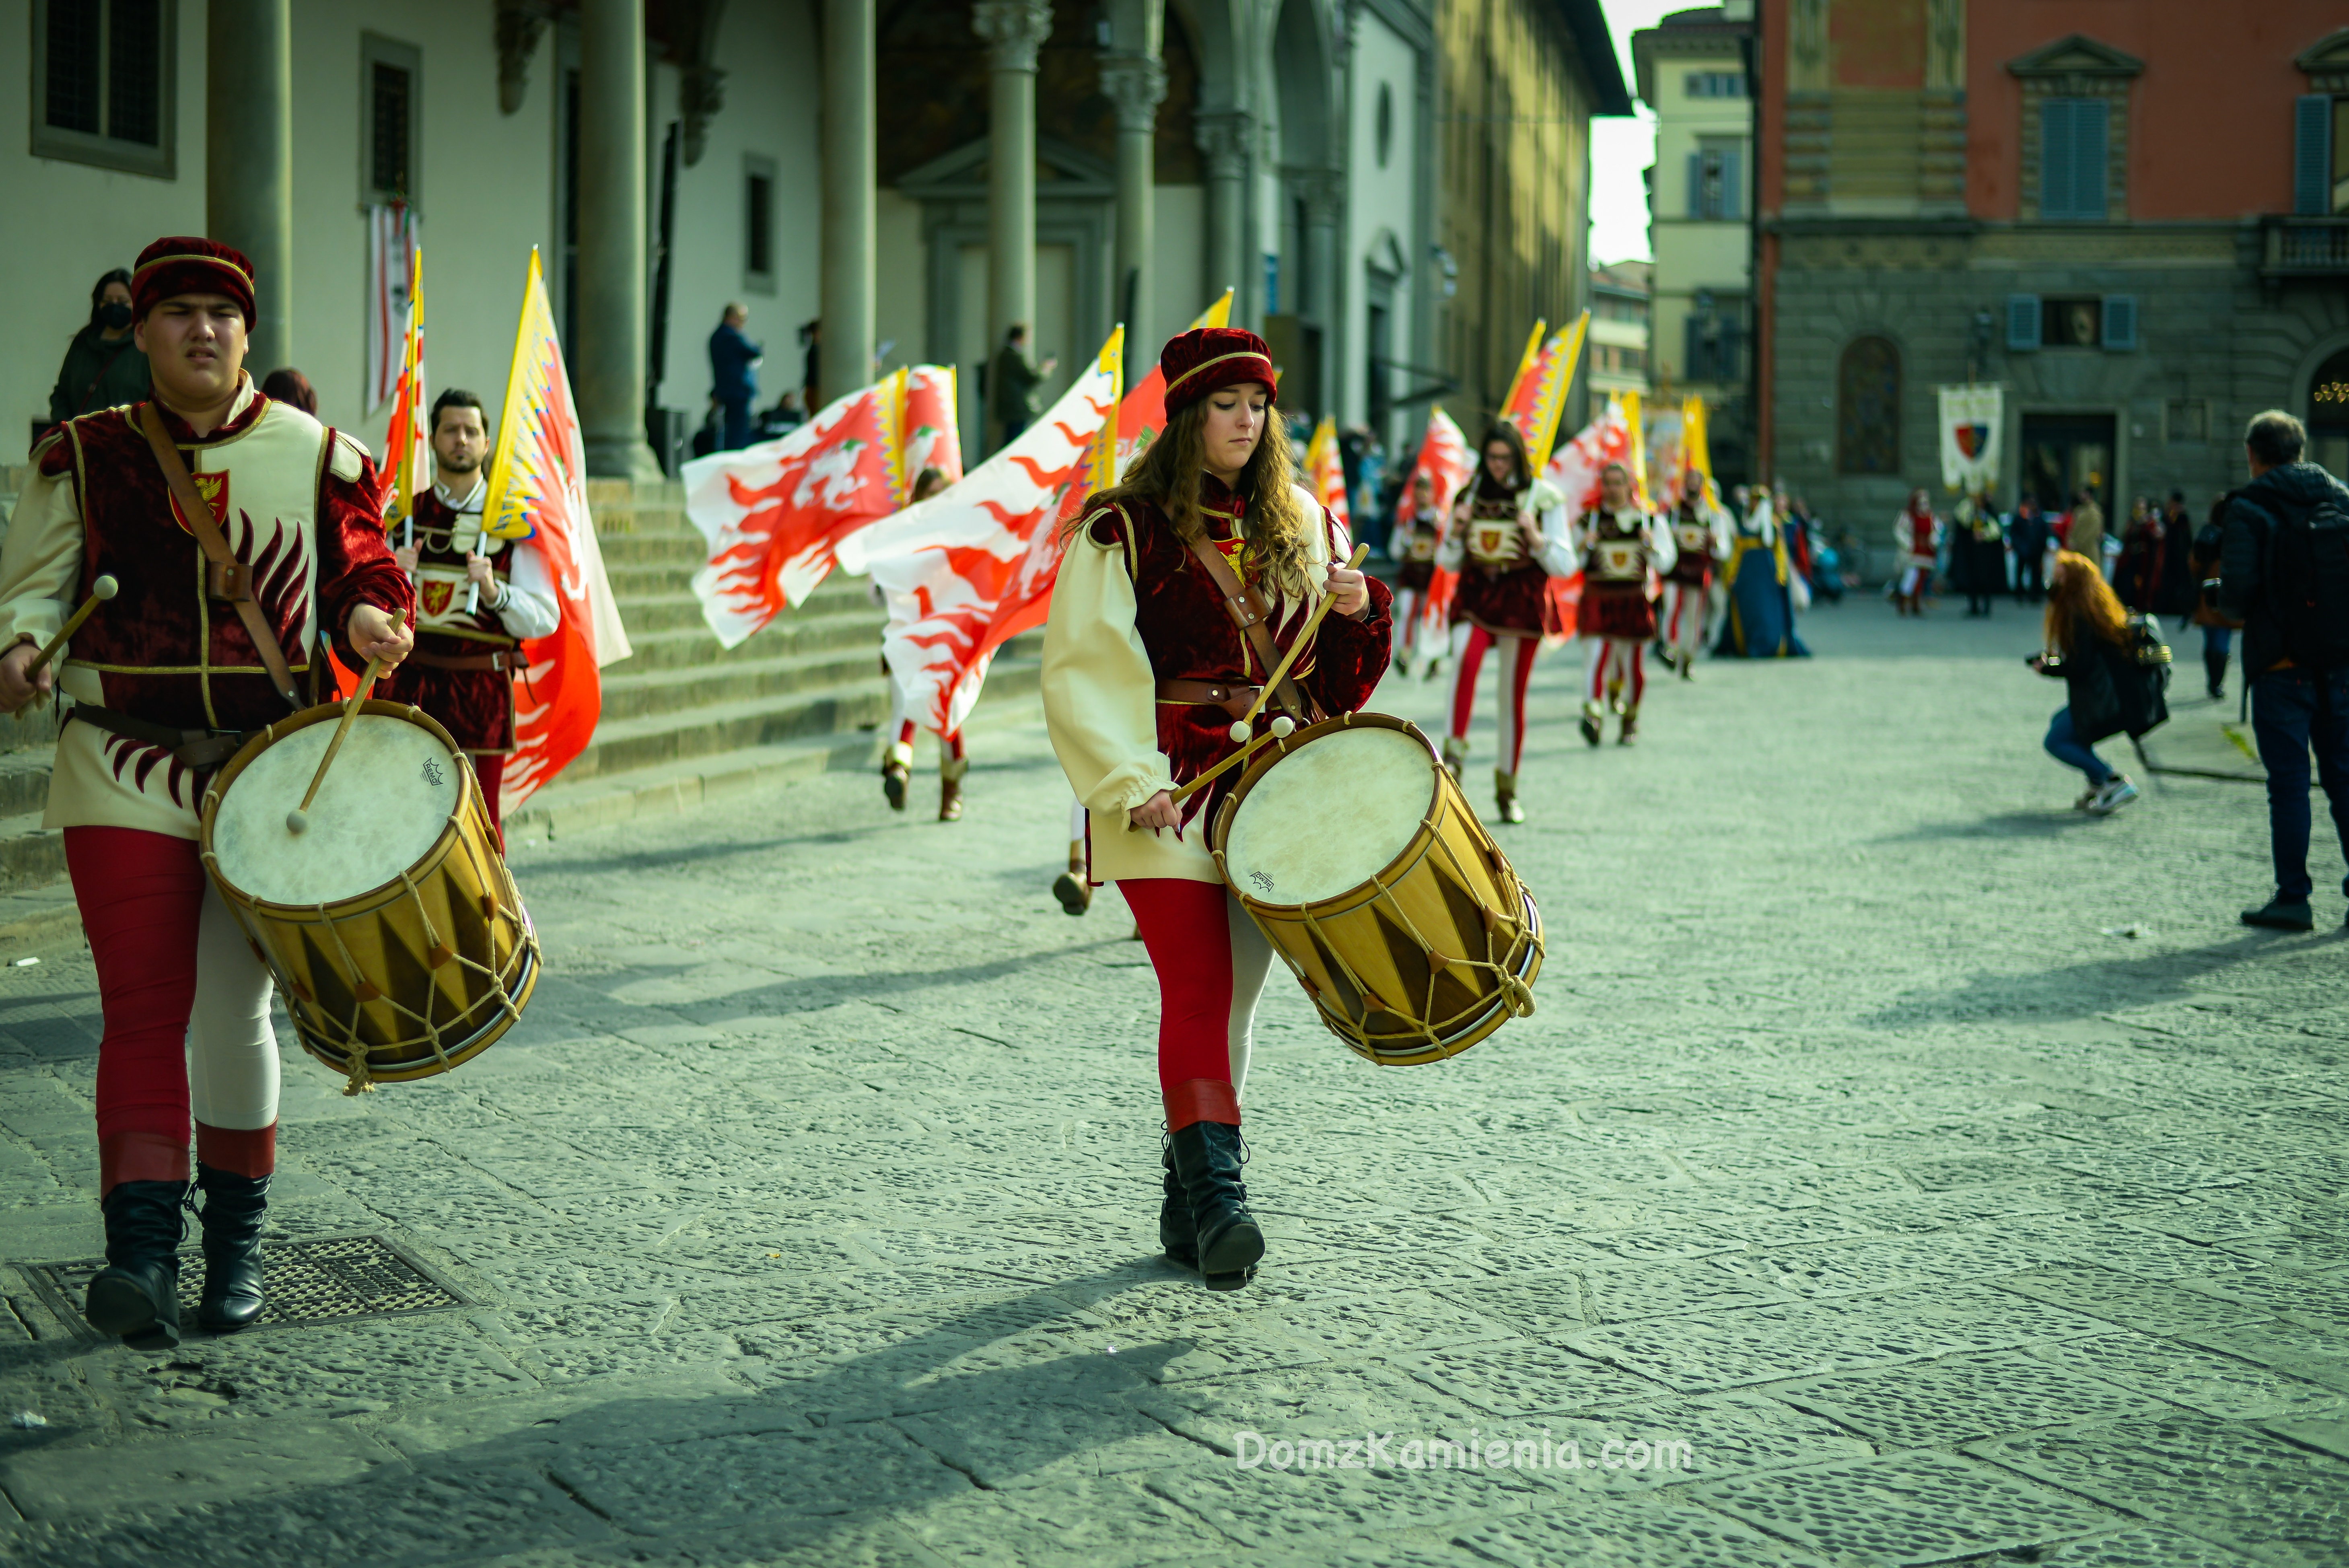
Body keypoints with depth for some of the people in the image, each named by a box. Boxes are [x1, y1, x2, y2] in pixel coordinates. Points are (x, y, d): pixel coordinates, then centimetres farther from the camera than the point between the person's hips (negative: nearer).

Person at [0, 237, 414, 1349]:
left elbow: (365, 565, 12)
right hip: (126, 769, -1)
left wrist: (371, 616, -11)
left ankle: (237, 1245, 24)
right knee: (145, 1009, -11)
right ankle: (142, 1257, -14)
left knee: (233, 1013, 7)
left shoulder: (314, 455, 4)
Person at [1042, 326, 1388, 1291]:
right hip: (1170, 793, -5)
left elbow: (1339, 672, 19)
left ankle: (1186, 1199, 16)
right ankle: (1218, 1202, -22)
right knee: (1199, 989, -16)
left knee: (1235, 996, 7)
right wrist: (1133, 784, -21)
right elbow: (1083, 672, -9)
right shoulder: (1122, 530, -3)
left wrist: (1359, 611, -3)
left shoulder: (1301, 523, 14)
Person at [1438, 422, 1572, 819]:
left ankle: (1507, 790, 13)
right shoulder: (1470, 495, 9)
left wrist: (1536, 537, -17)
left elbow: (1565, 566, -1)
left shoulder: (1544, 498, 2)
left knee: (1513, 696, 2)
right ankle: (1454, 752, -31)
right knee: (1466, 658, -31)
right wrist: (1457, 531, -5)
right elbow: (1448, 563, 14)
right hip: (1476, 596, 1)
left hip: (1522, 602, -1)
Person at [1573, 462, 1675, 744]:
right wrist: (1583, 546, -16)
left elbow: (1665, 564, 3)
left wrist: (1651, 545, -16)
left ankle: (1630, 721, 24)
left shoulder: (1650, 521, 8)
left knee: (1633, 666, 7)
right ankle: (1593, 713, -31)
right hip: (1597, 602, -1)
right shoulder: (1588, 521, 7)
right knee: (1595, 657, -19)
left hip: (1634, 603, 1)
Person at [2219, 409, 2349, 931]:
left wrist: (2228, 606, 5)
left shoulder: (2250, 509, -9)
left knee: (2288, 783, 0)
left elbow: (2238, 589, -17)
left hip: (2282, 665, -5)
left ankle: (2293, 898, 2)